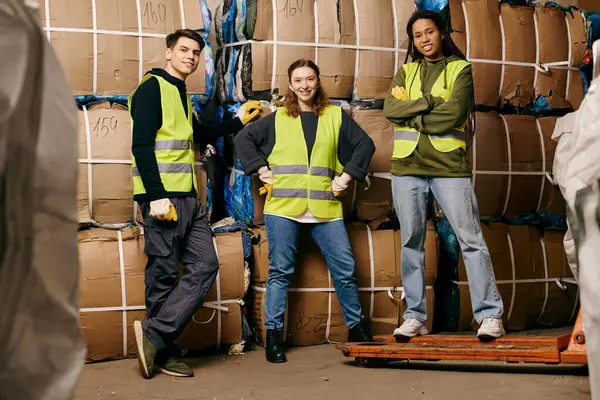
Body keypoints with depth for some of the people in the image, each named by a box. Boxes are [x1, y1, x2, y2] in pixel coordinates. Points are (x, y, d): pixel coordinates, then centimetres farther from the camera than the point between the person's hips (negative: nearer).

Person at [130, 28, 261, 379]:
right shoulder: (152, 88, -4)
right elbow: (142, 146, -14)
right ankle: (161, 349, 8)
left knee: (205, 267, 1)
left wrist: (238, 121, 38)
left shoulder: (181, 95, 22)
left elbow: (200, 135, 40)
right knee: (164, 275, -3)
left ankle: (155, 337, 3)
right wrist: (157, 196, -21)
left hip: (189, 198, 9)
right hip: (163, 197, -9)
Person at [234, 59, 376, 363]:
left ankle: (356, 327, 18)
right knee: (280, 270, 1)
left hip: (325, 208, 1)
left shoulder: (336, 116, 11)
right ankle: (273, 334, 8)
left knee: (345, 268, 2)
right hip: (283, 206, -1)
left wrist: (347, 176, 4)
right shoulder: (277, 119, 11)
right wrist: (262, 170, 3)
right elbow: (243, 139, 13)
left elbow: (365, 144, 12)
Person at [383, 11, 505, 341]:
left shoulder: (460, 69, 4)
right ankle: (415, 317, 14)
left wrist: (412, 117, -4)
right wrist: (430, 102, -11)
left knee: (470, 239, -6)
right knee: (411, 243, 6)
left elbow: (454, 114, -12)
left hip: (449, 167, -4)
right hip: (407, 167, 4)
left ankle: (490, 315, -1)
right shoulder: (406, 71, 15)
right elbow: (390, 109, -2)